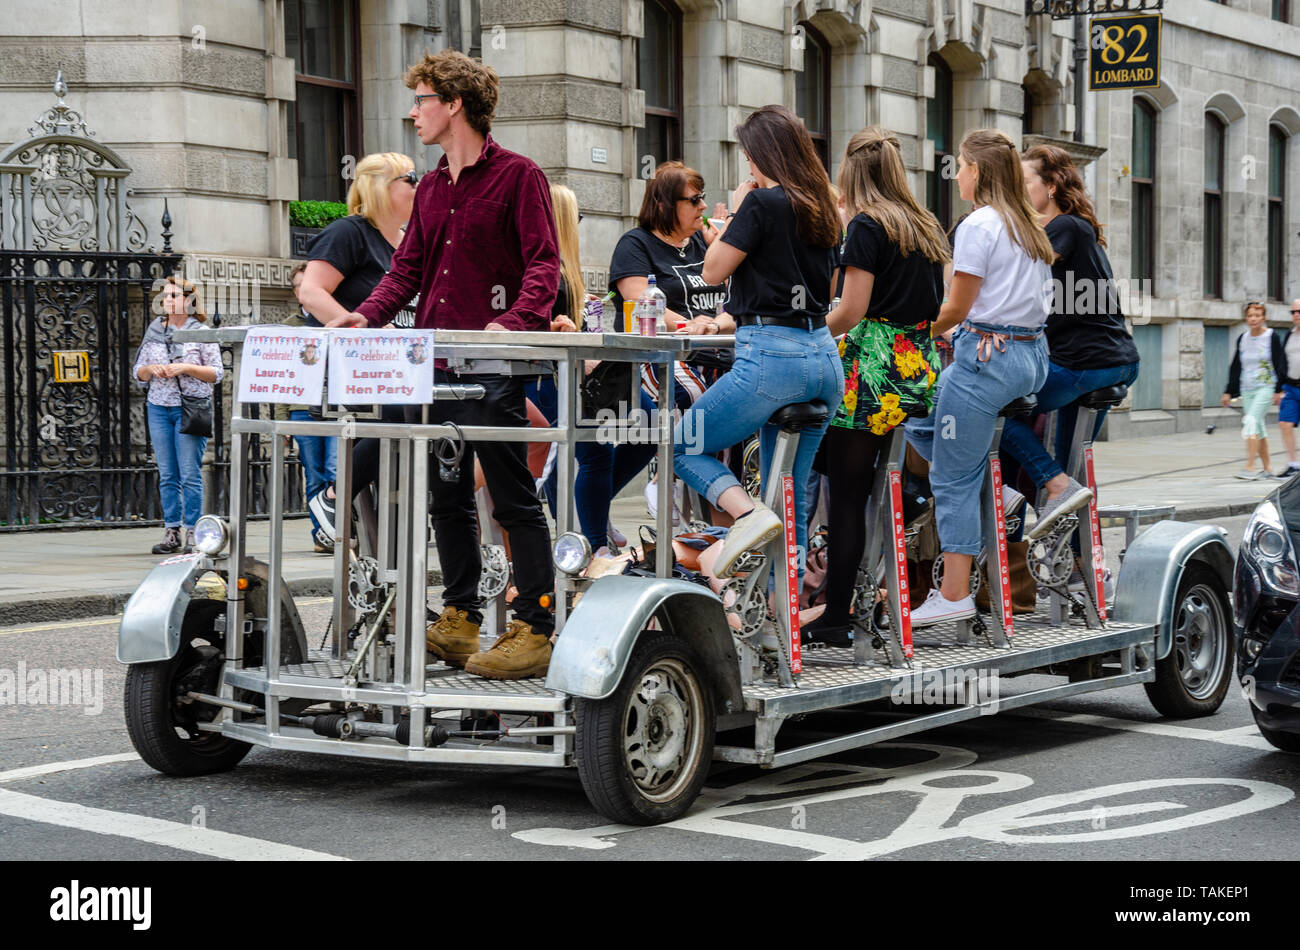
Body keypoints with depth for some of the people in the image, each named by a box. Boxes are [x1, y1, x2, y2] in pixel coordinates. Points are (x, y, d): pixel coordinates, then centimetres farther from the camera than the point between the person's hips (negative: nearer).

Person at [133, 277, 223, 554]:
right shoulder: (154, 331, 11)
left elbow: (216, 373, -2)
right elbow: (138, 372, 16)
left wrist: (186, 368, -14)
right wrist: (151, 369, -6)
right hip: (159, 407, 4)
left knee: (190, 474, -6)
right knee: (167, 475, 5)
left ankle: (192, 533, 0)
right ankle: (171, 532, 10)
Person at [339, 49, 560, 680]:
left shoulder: (517, 176, -4)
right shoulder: (430, 188, 19)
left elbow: (543, 263, -11)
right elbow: (407, 270, 18)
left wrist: (514, 322, -27)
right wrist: (366, 317, 0)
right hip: (433, 363, 8)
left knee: (513, 498, -6)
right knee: (447, 497, 11)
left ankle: (535, 629, -4)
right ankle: (460, 620, 20)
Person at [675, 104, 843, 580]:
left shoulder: (763, 204, -9)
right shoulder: (821, 208, 14)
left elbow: (712, 271, -3)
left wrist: (736, 212, 8)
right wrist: (736, 318, 30)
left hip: (771, 356, -8)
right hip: (824, 356, 8)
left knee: (681, 446, 9)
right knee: (791, 497, 13)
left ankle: (747, 512, -15)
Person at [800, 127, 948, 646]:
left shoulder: (867, 225, -7)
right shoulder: (928, 228, 14)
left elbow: (851, 312, -12)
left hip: (874, 371, -7)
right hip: (924, 370, 7)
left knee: (847, 496, -3)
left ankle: (836, 617, -3)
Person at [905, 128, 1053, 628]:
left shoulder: (979, 225, -11)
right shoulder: (1029, 227, 13)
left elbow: (956, 310, -11)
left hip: (986, 356, -9)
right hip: (1032, 354, 9)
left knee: (954, 478, -2)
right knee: (917, 418, 22)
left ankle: (954, 595, -1)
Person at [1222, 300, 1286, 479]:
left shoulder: (1271, 338, -5)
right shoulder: (1242, 339, 10)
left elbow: (1280, 364, -4)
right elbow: (1235, 367, 16)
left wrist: (1278, 390, -10)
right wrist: (1228, 392, 13)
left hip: (1265, 388, -6)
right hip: (1247, 389, 6)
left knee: (1252, 422, -20)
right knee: (1258, 429, 8)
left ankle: (1249, 467, -25)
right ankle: (1267, 468, 17)